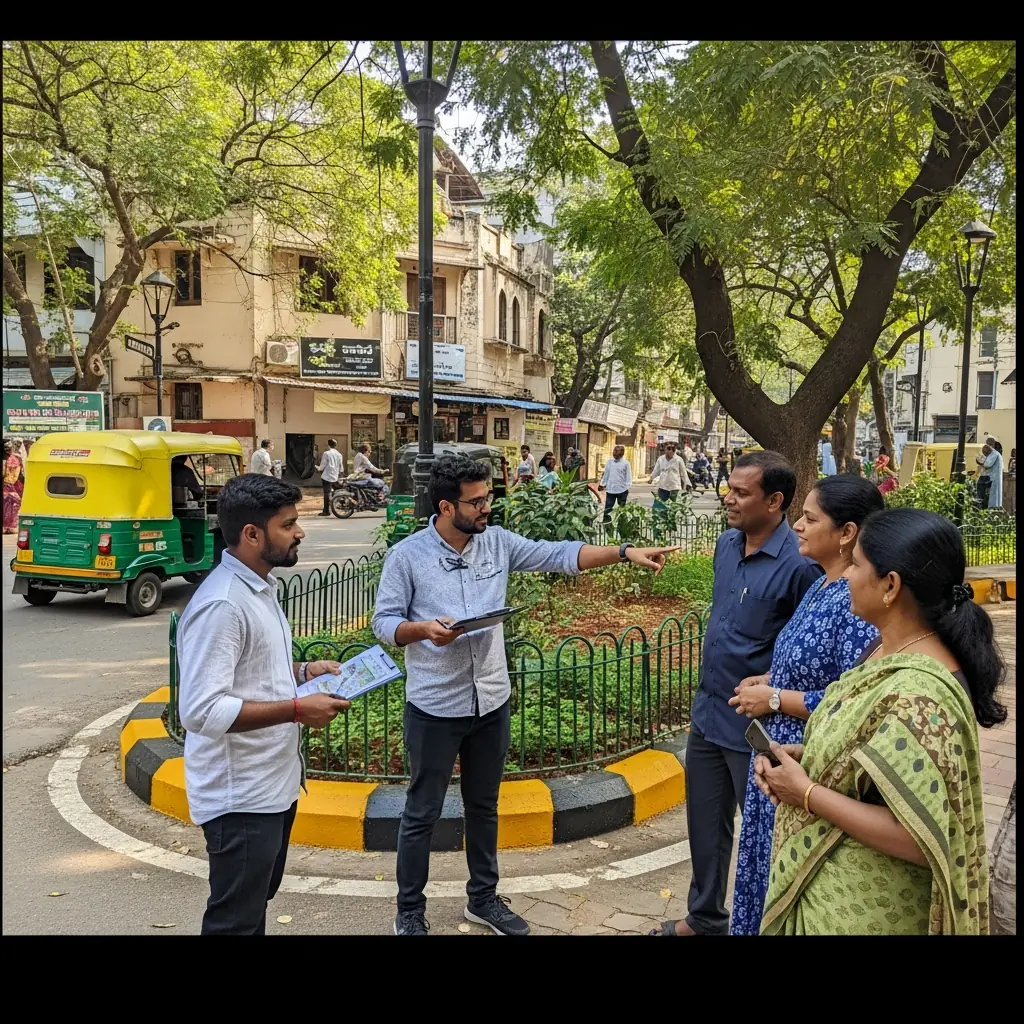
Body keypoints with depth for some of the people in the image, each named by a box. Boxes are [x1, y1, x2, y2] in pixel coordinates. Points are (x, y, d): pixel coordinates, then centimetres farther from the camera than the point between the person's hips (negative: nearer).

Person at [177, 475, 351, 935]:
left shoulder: (261, 587, 7)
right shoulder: (221, 605, -25)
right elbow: (202, 711, -29)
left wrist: (303, 671, 5)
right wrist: (297, 710, -26)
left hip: (274, 784, 10)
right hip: (240, 798, -10)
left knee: (257, 901, 25)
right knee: (235, 921, 7)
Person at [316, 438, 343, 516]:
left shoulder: (326, 453, -10)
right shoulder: (339, 454, 7)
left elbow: (322, 466, -5)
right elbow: (341, 468, 12)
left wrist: (318, 468, 15)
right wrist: (339, 476, 26)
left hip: (327, 476, -6)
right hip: (335, 477, 6)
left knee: (327, 493, -4)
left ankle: (326, 511, -5)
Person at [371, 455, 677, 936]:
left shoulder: (498, 542, 0)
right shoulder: (407, 555, -11)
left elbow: (560, 554, -1)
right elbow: (383, 622, -8)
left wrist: (625, 552, -8)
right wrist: (425, 629, -27)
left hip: (491, 703, 4)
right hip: (435, 708, -4)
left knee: (484, 807, 20)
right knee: (422, 814, 9)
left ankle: (484, 898, 38)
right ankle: (409, 911, 28)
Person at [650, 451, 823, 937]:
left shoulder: (798, 565, -22)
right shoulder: (727, 544, 2)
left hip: (754, 725, -8)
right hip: (708, 712, 8)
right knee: (704, 824, 21)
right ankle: (704, 918, 42)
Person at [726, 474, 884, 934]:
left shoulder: (858, 601, -23)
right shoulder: (821, 587, 6)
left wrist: (775, 699, -18)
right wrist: (771, 680, 4)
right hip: (782, 755, 9)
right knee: (774, 868, 22)